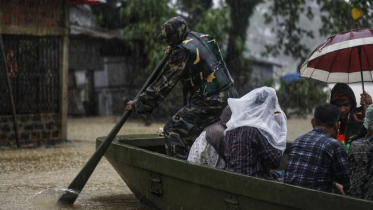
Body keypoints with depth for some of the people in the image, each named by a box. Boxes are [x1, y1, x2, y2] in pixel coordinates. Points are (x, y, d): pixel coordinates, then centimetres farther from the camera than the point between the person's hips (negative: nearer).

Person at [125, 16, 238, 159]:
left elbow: (164, 83, -12)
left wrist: (138, 104, -6)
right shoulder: (203, 39, 12)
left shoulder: (184, 51, -12)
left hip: (208, 103, -9)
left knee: (173, 130, -6)